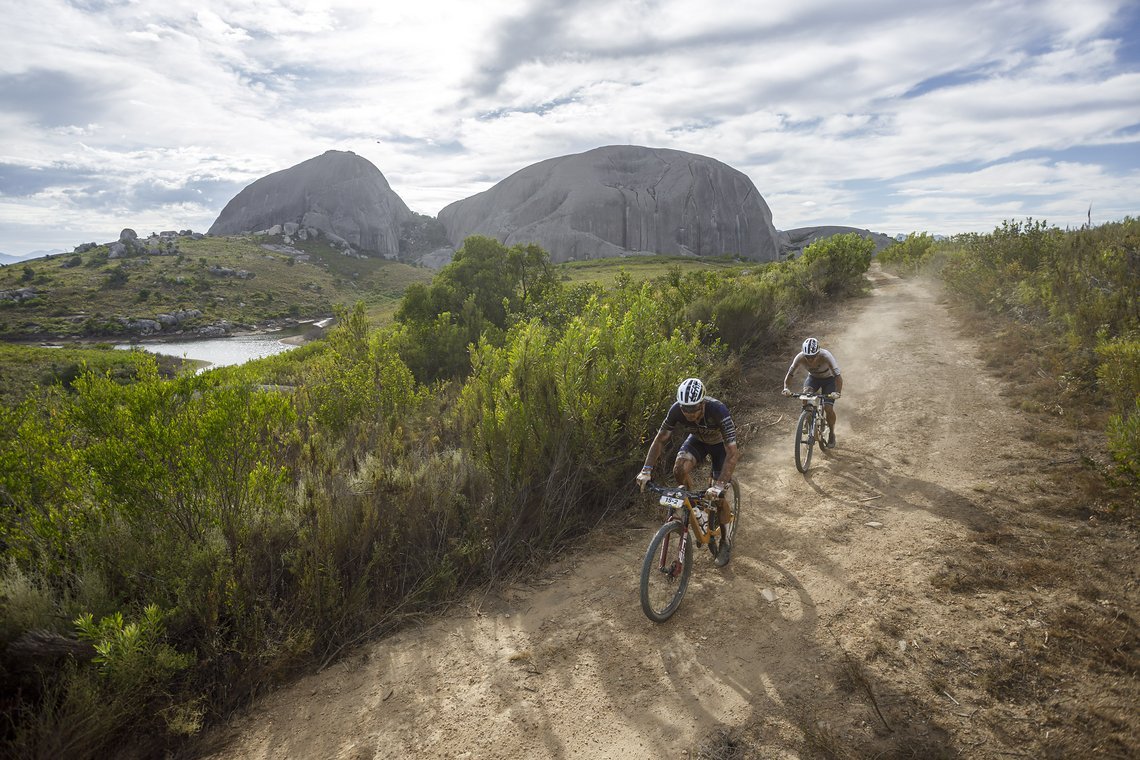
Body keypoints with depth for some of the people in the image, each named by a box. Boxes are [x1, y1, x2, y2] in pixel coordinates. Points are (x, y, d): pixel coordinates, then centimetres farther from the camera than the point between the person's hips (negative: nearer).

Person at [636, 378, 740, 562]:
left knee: (717, 497, -7)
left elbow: (732, 452, -43)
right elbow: (660, 439, -18)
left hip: (721, 443, -3)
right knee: (680, 468, -28)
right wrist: (646, 471, -28)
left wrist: (720, 486, -51)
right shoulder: (676, 410, -31)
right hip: (698, 439, 3)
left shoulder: (718, 410, -41)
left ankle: (725, 543, 17)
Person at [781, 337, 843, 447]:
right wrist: (786, 388, -41)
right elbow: (789, 374, -23)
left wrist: (837, 392, -54)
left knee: (828, 408, -16)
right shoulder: (800, 357, -29)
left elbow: (838, 376, -39)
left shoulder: (825, 356, -37)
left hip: (829, 379, -2)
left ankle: (831, 433, 11)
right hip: (813, 377, 2)